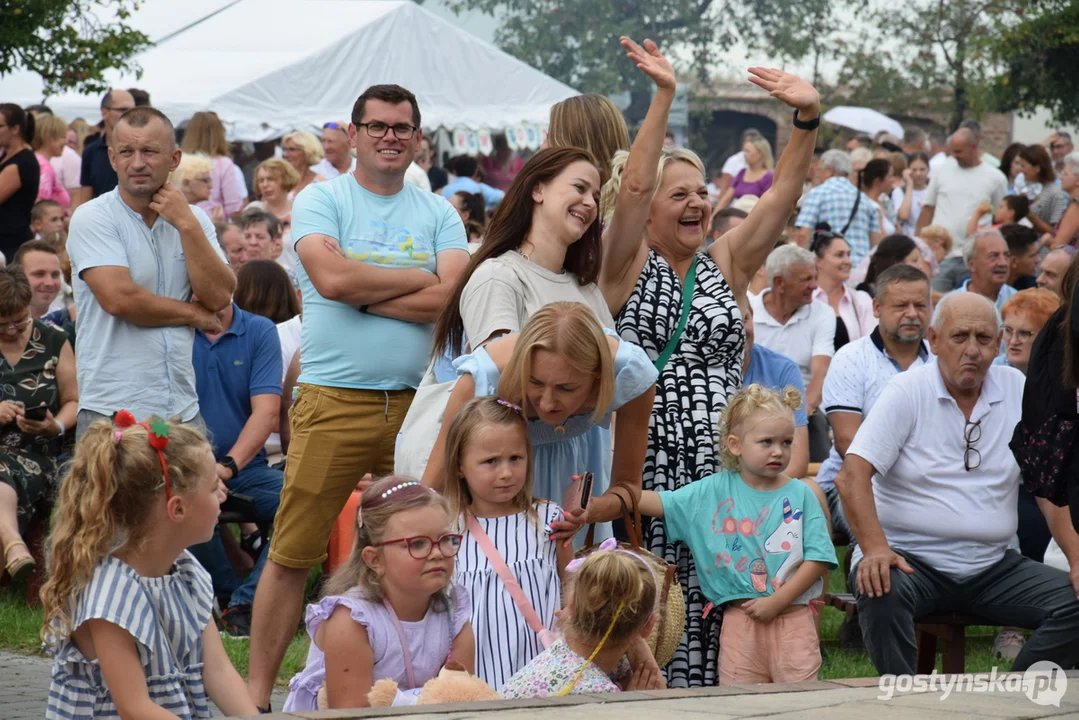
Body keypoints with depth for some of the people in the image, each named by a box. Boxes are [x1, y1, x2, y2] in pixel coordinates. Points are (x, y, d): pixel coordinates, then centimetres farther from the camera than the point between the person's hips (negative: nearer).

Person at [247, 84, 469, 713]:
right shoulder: (320, 200, 5)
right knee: (293, 555, -2)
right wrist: (420, 279, -3)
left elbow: (451, 297, -4)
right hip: (333, 401, -3)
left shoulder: (439, 214, 13)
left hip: (416, 402, 3)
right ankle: (258, 690, 5)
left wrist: (362, 292, -7)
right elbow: (331, 277, -13)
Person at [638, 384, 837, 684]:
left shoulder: (800, 495, 1)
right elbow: (660, 503, 5)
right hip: (740, 619, 1)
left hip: (792, 616, -1)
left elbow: (818, 558, -4)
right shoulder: (714, 491, 5)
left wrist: (777, 601, -11)